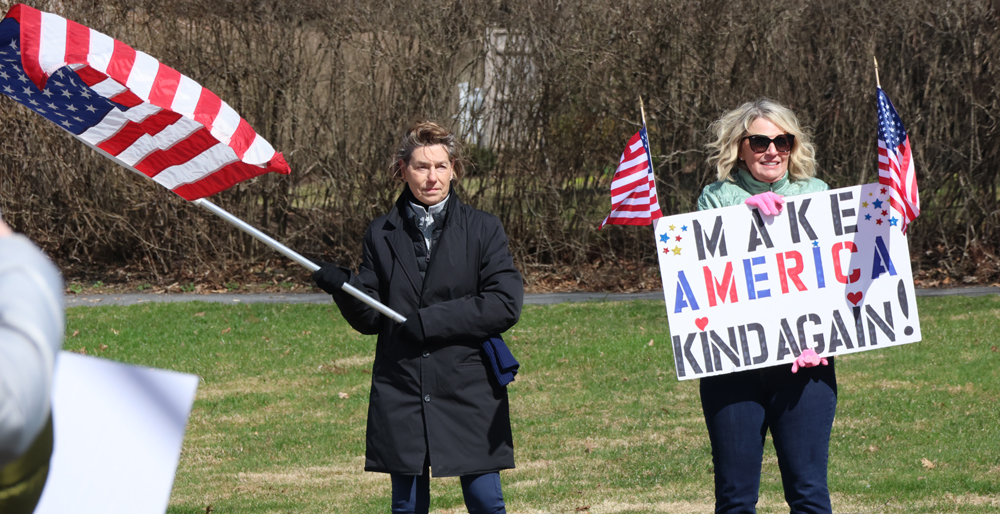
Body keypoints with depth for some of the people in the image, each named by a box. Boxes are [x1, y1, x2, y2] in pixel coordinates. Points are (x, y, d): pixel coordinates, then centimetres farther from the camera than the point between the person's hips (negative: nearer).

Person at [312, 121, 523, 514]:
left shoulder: (482, 230, 3)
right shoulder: (382, 235, 9)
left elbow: (506, 303, -8)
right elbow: (369, 320, 7)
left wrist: (429, 320, -13)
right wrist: (343, 287, -14)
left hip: (469, 392, -2)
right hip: (402, 394, 2)